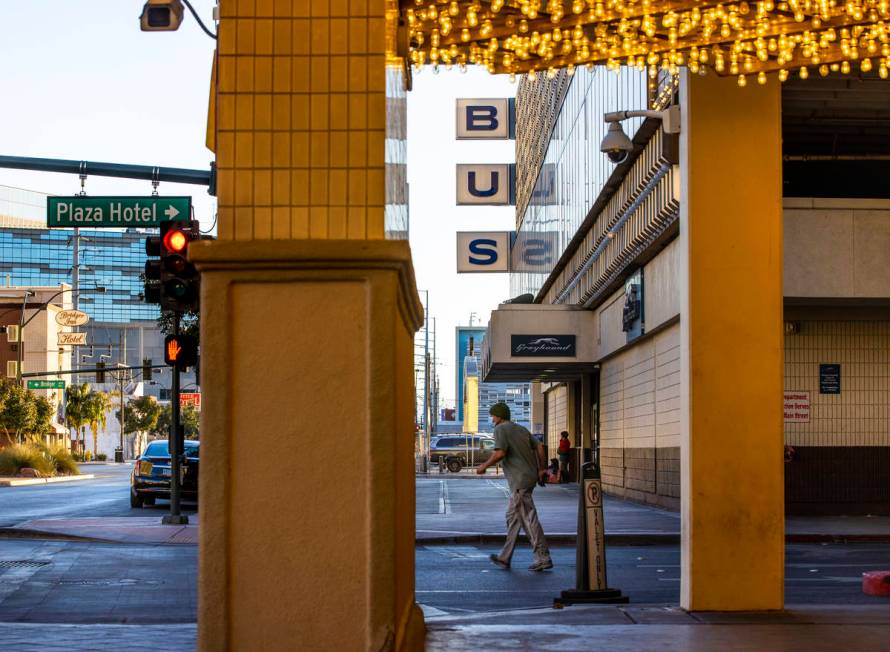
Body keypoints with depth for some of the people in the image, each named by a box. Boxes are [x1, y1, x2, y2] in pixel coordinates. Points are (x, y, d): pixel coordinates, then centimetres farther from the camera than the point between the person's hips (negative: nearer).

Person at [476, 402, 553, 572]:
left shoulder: (500, 429, -6)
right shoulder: (521, 429, 19)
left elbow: (500, 453, -19)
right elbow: (539, 447, 14)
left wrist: (484, 466, -5)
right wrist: (542, 469, 17)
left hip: (519, 480, -9)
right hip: (530, 477, 9)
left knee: (529, 519, -7)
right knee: (512, 517, 14)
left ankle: (544, 558, -8)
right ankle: (505, 558, 19)